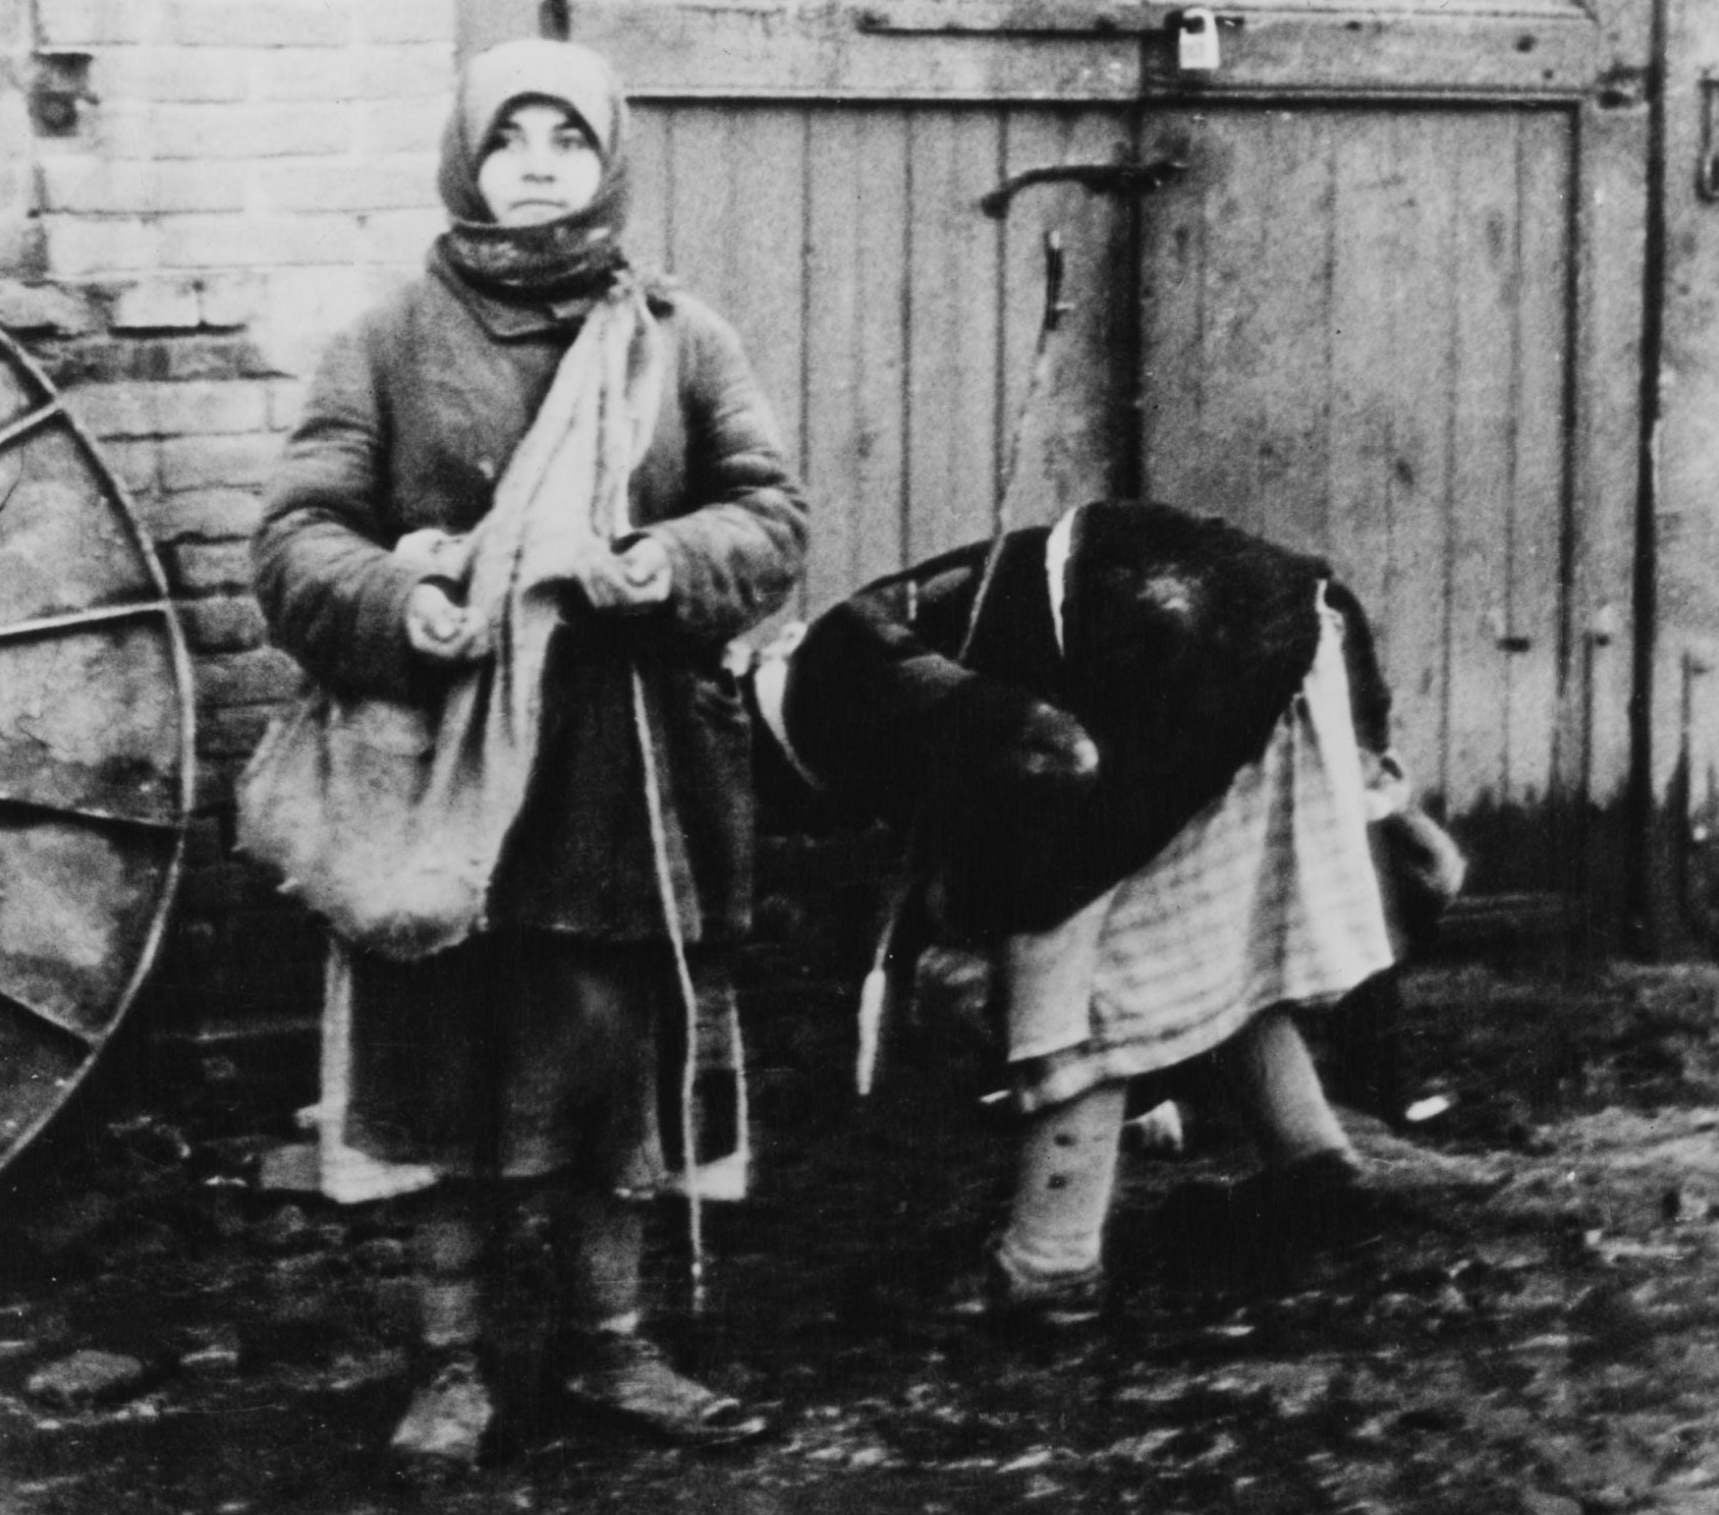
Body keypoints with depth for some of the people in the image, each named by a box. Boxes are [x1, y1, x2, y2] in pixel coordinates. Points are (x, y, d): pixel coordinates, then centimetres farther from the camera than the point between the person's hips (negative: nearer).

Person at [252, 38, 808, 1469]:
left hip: (624, 774, 1)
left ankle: (612, 1345, 25)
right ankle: (457, 1363, 18)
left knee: (608, 1081, 10)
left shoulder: (680, 338, 5)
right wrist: (400, 605, -24)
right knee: (446, 1080, 5)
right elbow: (295, 539, -4)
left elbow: (773, 518, 2)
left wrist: (660, 566, -18)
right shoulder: (391, 343, 1)